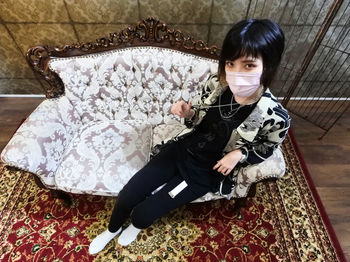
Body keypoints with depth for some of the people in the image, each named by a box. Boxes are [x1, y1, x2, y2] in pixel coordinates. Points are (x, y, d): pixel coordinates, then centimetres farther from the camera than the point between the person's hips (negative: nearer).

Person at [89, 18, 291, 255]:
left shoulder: (275, 117, -22)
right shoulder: (217, 83, -12)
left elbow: (267, 148, -1)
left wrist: (239, 153, -18)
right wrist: (187, 113, -17)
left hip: (205, 173, -3)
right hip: (181, 149, 4)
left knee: (142, 213, -4)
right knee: (126, 198, 3)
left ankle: (137, 226, 38)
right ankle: (111, 230, 40)